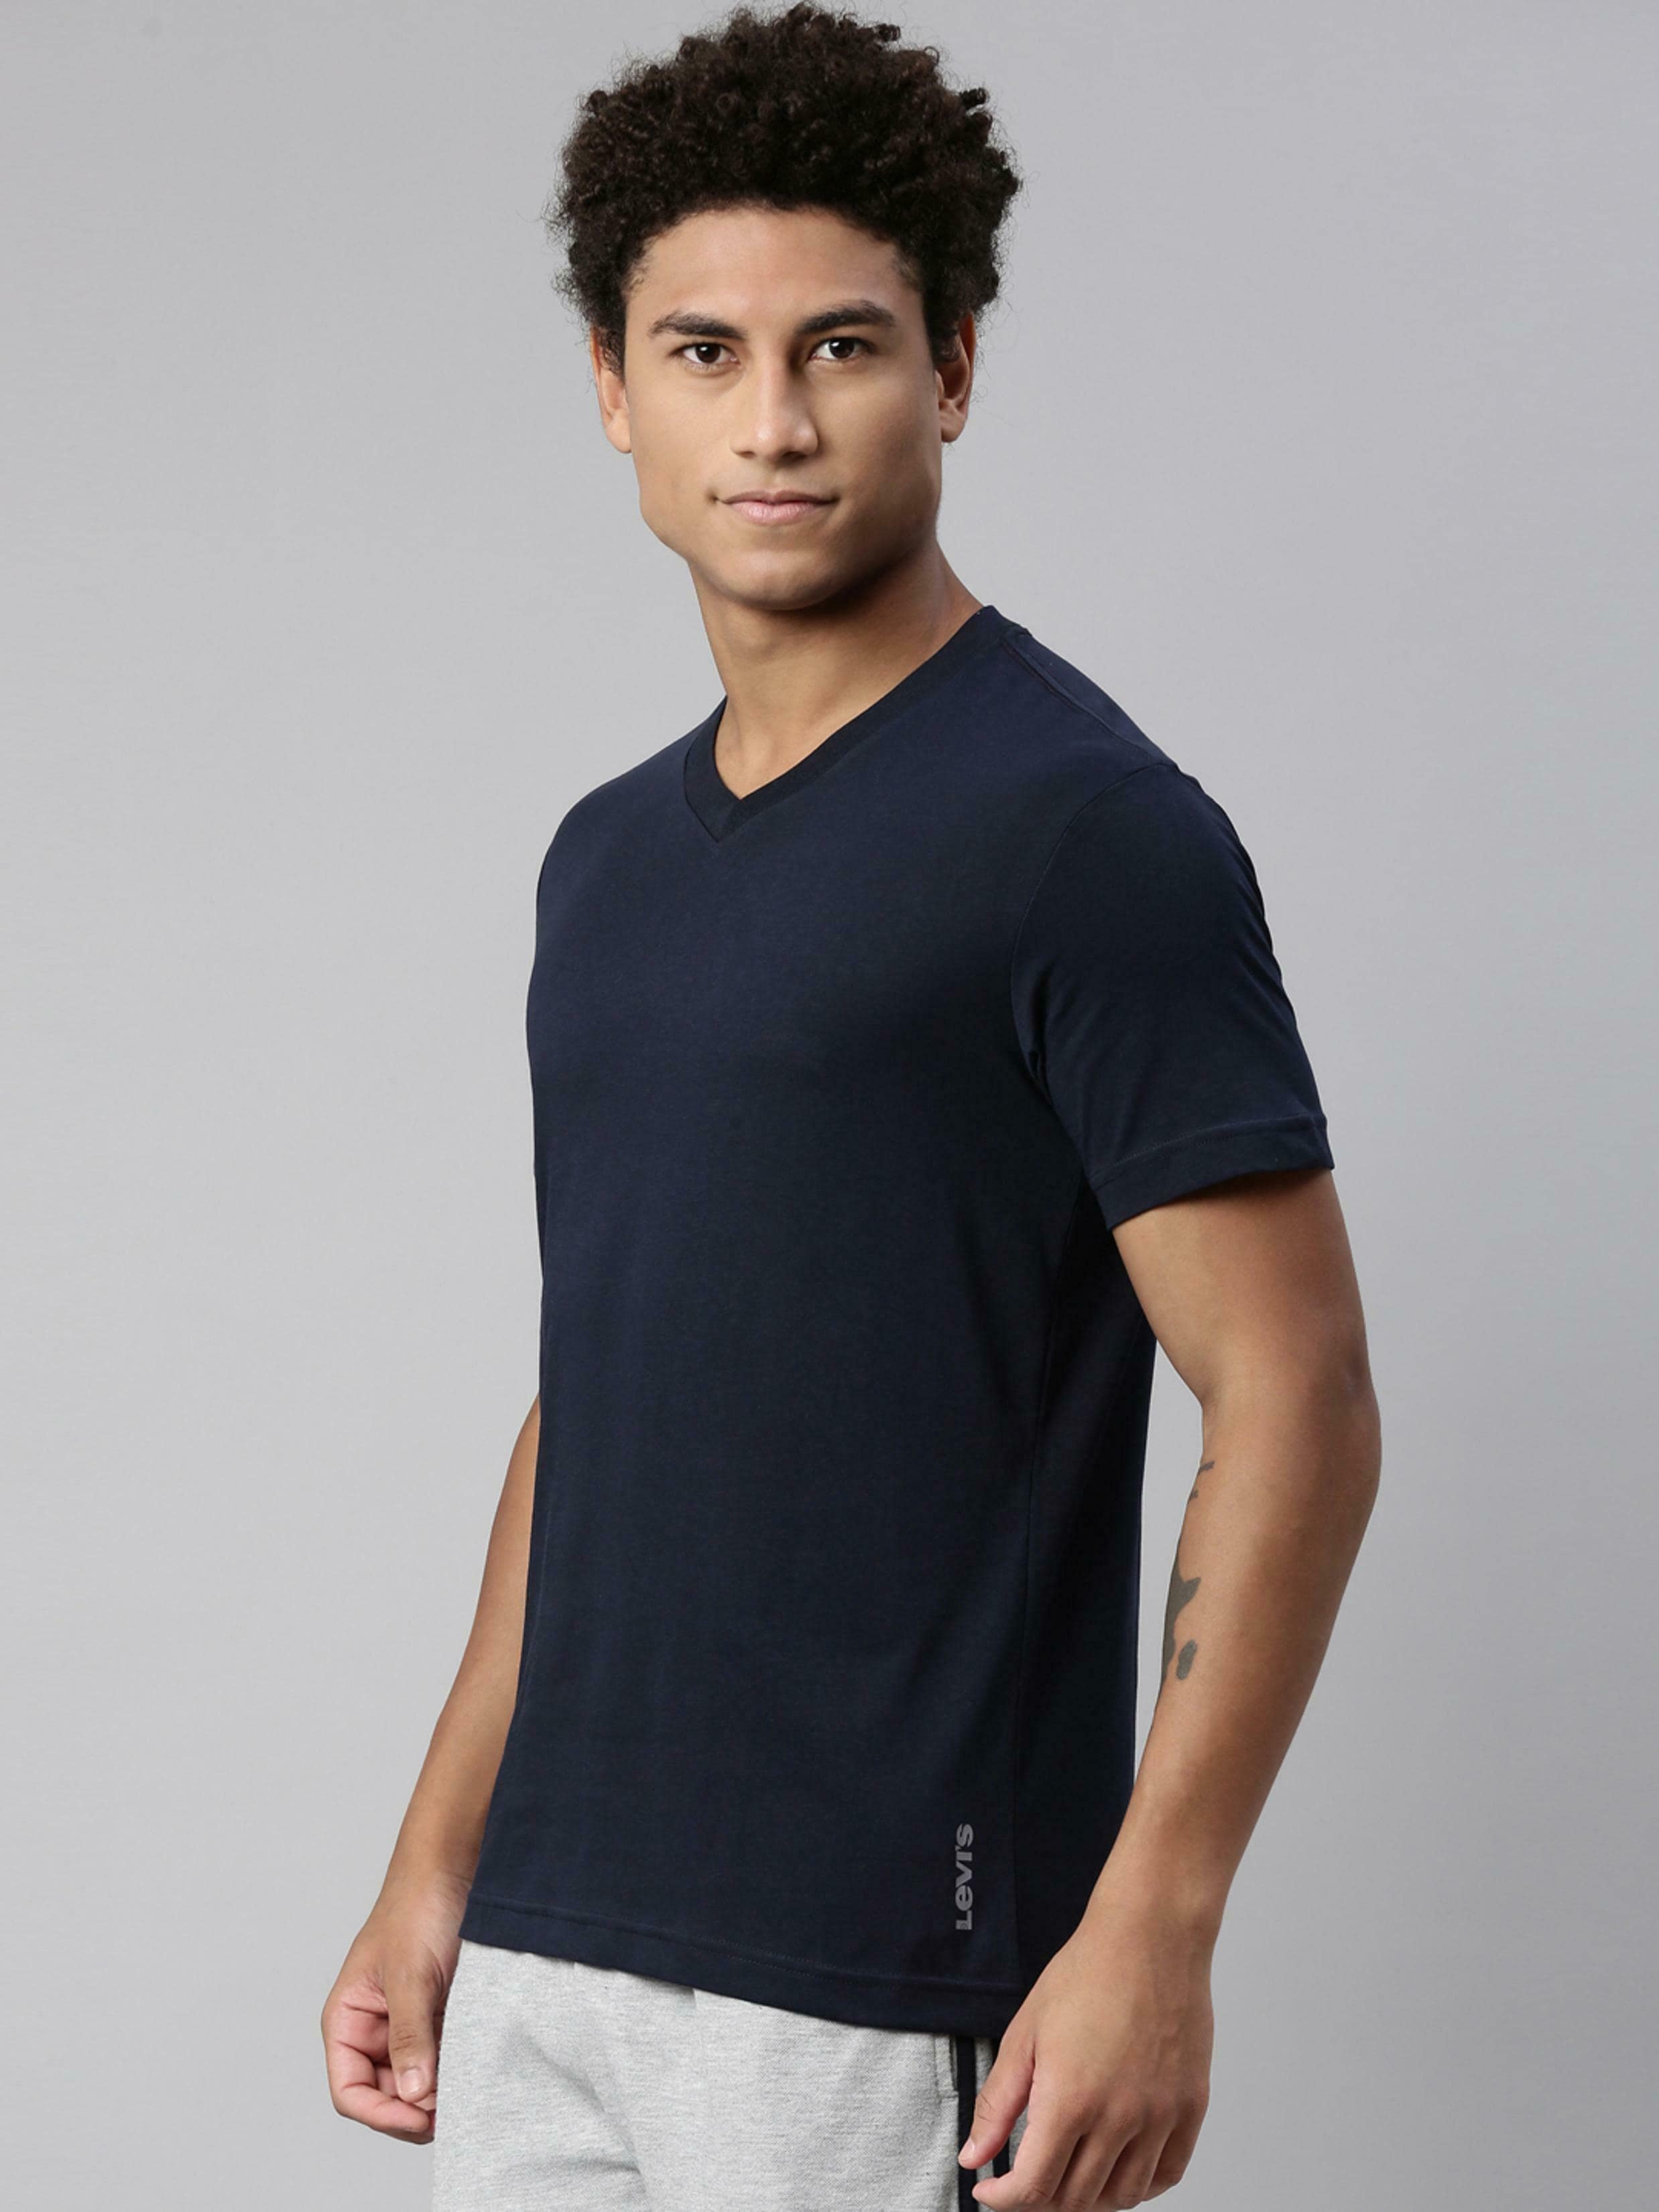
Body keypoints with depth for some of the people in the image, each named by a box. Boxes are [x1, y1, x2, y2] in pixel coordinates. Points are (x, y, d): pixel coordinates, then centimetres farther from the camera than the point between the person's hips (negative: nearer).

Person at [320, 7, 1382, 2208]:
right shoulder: (610, 856, 13)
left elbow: (1296, 1400, -14)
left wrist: (1153, 1929, -20)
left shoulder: (1087, 828, -11)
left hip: (886, 1982, -7)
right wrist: (442, 1861, 15)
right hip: (553, 1952, 7)